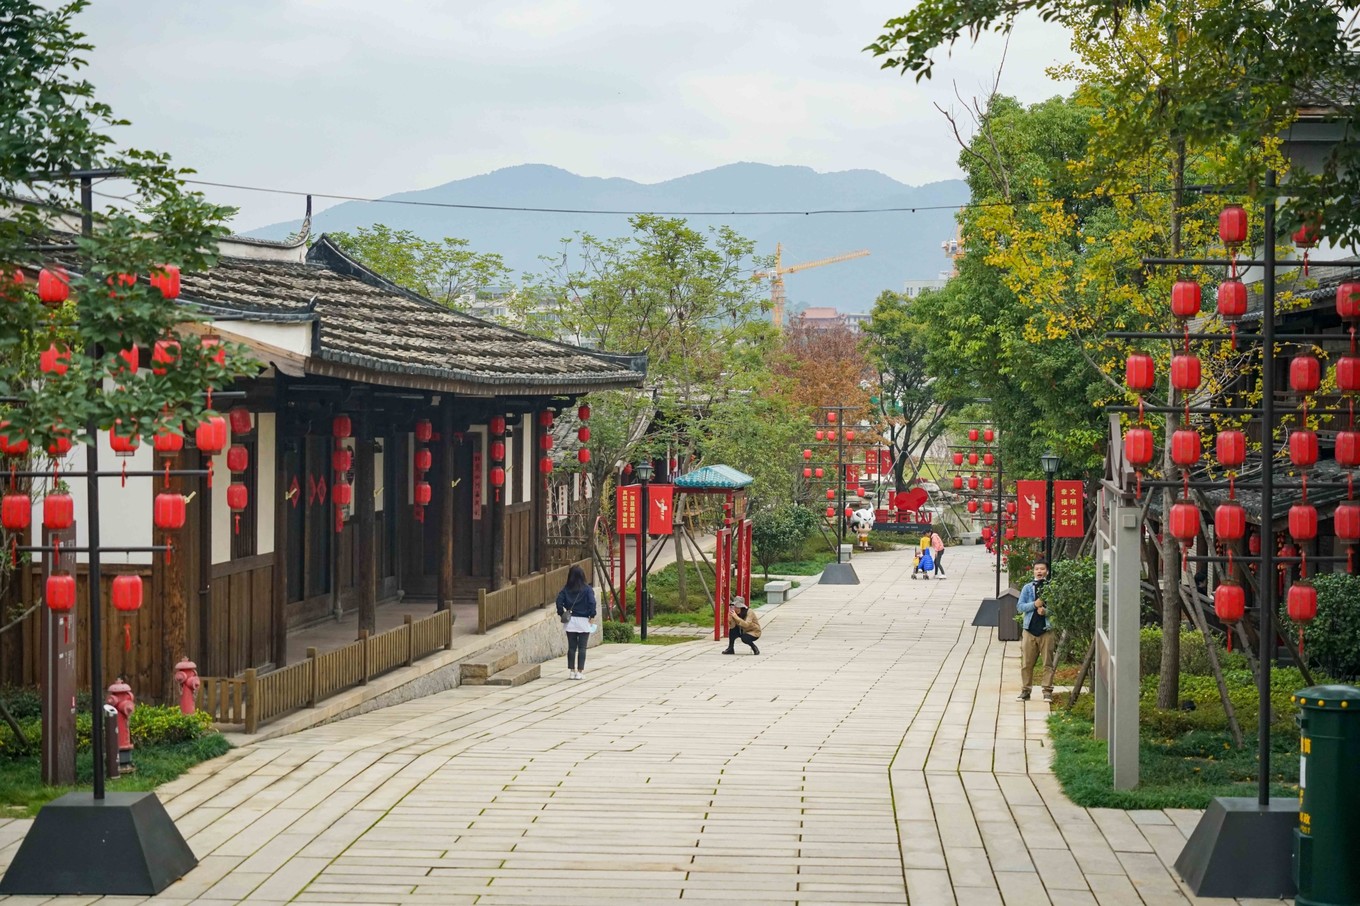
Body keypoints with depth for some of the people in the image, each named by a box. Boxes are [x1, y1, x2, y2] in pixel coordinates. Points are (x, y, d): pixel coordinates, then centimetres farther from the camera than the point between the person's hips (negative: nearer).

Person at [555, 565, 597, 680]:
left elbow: (559, 601, -8)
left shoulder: (566, 589, 0)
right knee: (582, 648, 2)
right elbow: (592, 602, -17)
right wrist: (592, 615, -8)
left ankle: (571, 671, 9)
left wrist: (561, 614, 1)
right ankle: (580, 672, 0)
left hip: (570, 621, 2)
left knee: (571, 647, 9)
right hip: (583, 620, -2)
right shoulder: (587, 589, -7)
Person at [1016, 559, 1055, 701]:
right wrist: (1034, 604, -11)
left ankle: (1047, 691, 5)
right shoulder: (1027, 588, 8)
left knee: (1048, 663, 0)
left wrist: (1046, 611, -17)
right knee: (1026, 663, 3)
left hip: (1046, 630, -2)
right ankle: (1025, 690, 10)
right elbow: (1019, 606, 3)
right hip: (1029, 629, 2)